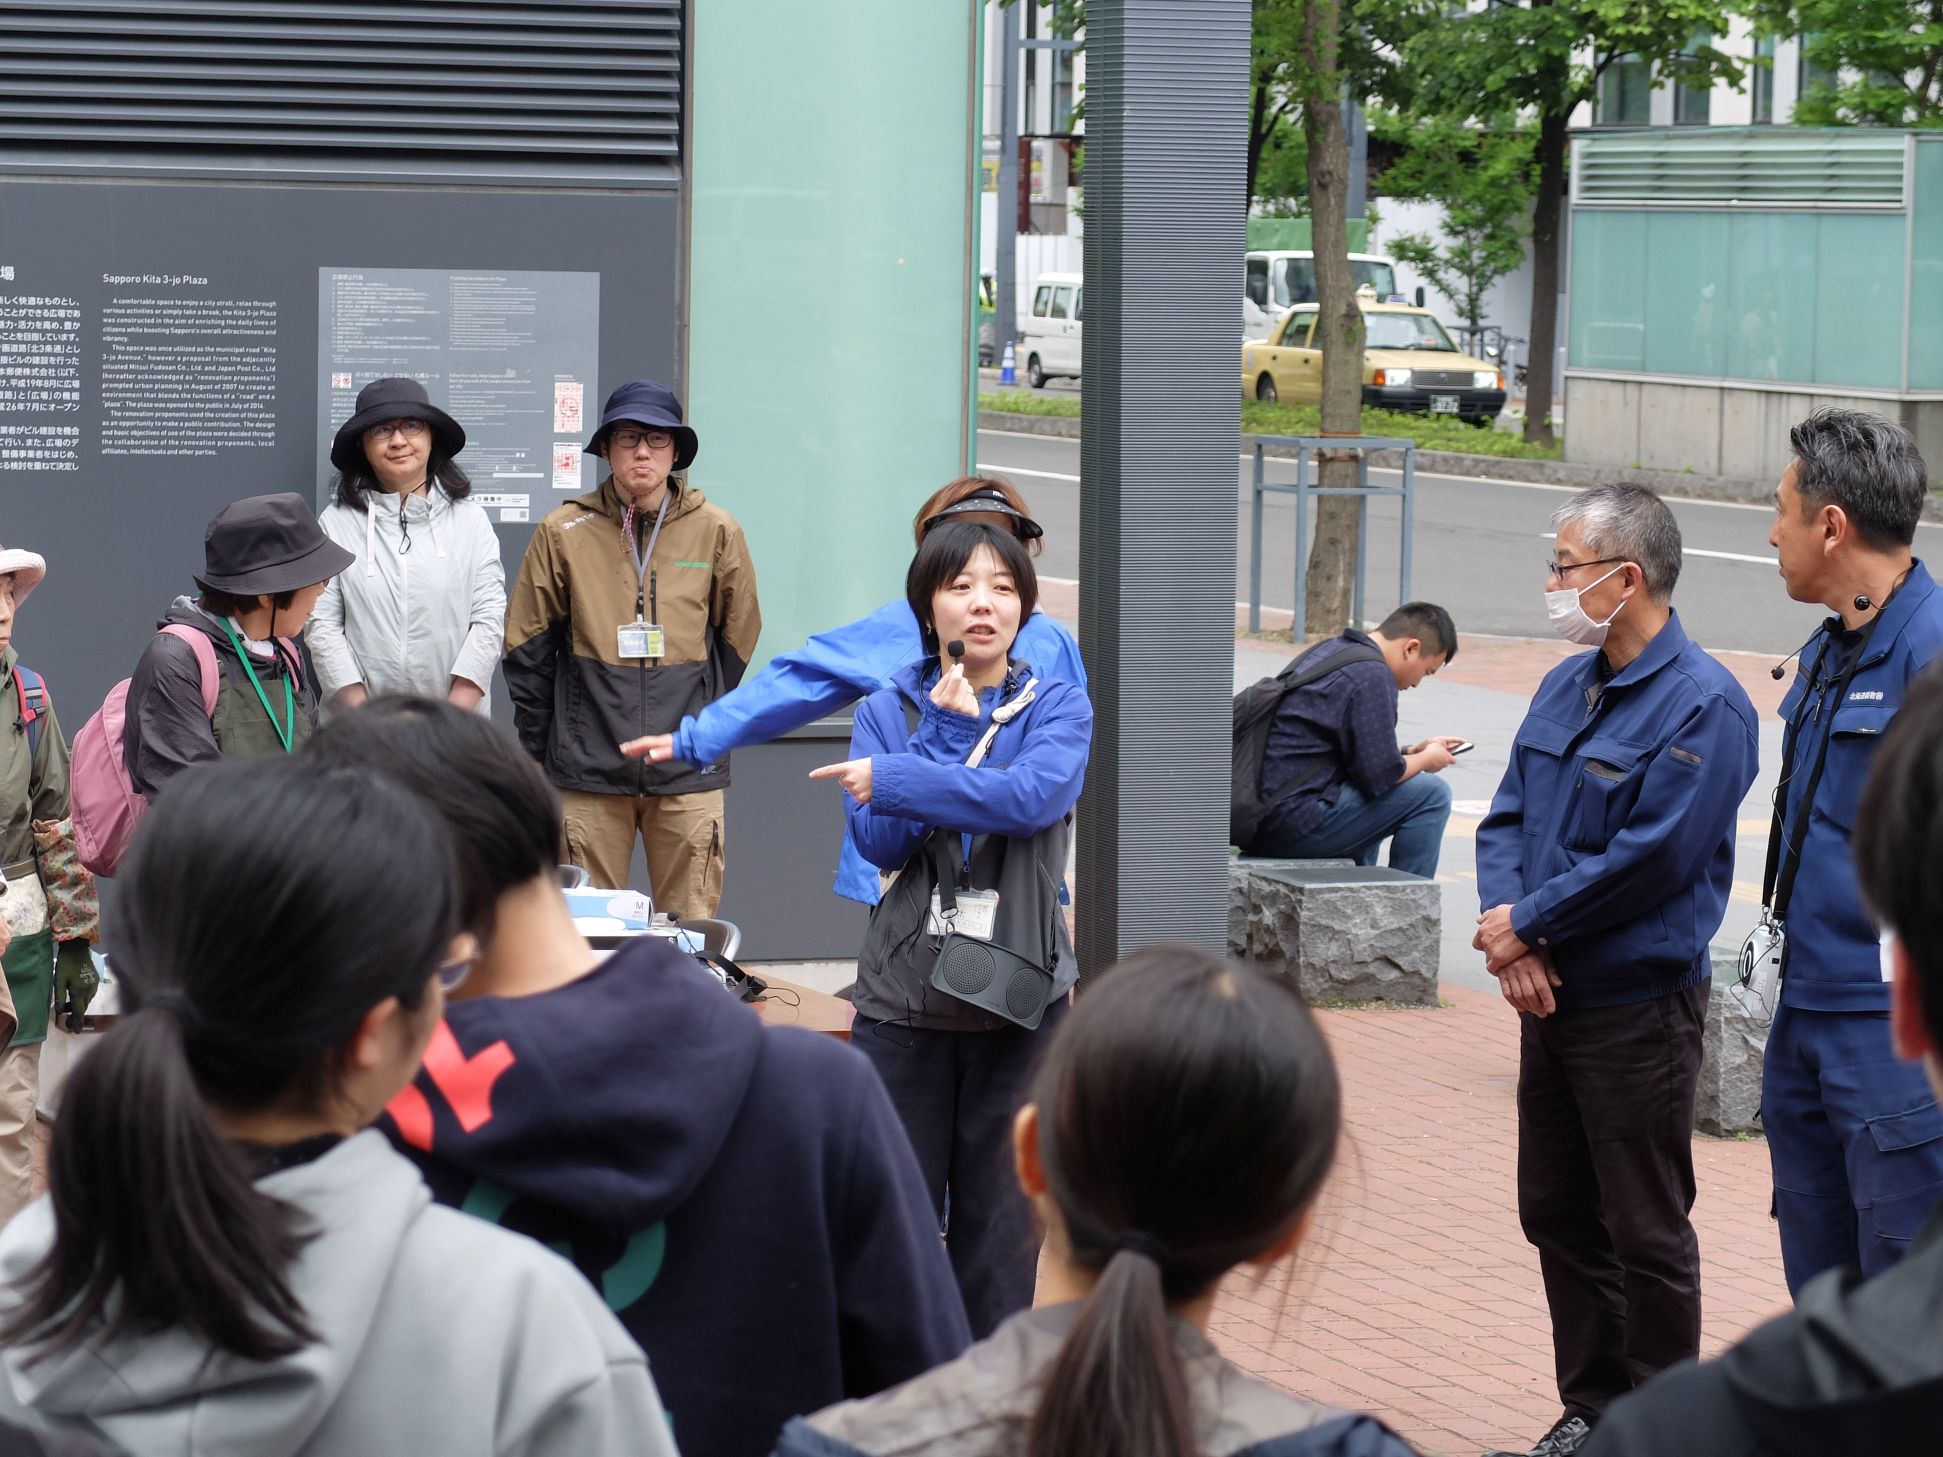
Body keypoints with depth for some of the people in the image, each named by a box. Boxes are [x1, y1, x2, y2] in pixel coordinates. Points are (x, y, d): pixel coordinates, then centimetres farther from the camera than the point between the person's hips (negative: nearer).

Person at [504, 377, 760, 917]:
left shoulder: (716, 531, 4)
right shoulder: (564, 533, 2)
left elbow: (736, 640, 14)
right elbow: (527, 650, 8)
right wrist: (538, 749, 8)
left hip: (689, 771, 0)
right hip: (588, 770, 0)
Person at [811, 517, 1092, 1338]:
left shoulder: (1057, 708, 3)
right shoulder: (888, 712, 6)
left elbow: (1036, 795, -19)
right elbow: (880, 843, -7)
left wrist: (896, 778, -19)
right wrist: (947, 728, -10)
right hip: (904, 997, 1)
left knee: (1001, 1217, 5)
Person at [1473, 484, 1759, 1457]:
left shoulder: (1702, 704, -15)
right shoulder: (1565, 688, 11)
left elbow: (1653, 857, -21)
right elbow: (1507, 819, 11)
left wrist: (1528, 924, -13)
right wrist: (1509, 937, -7)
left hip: (1639, 1009, -8)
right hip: (1550, 998, 8)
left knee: (1646, 1232, 0)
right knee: (1557, 1215, 14)